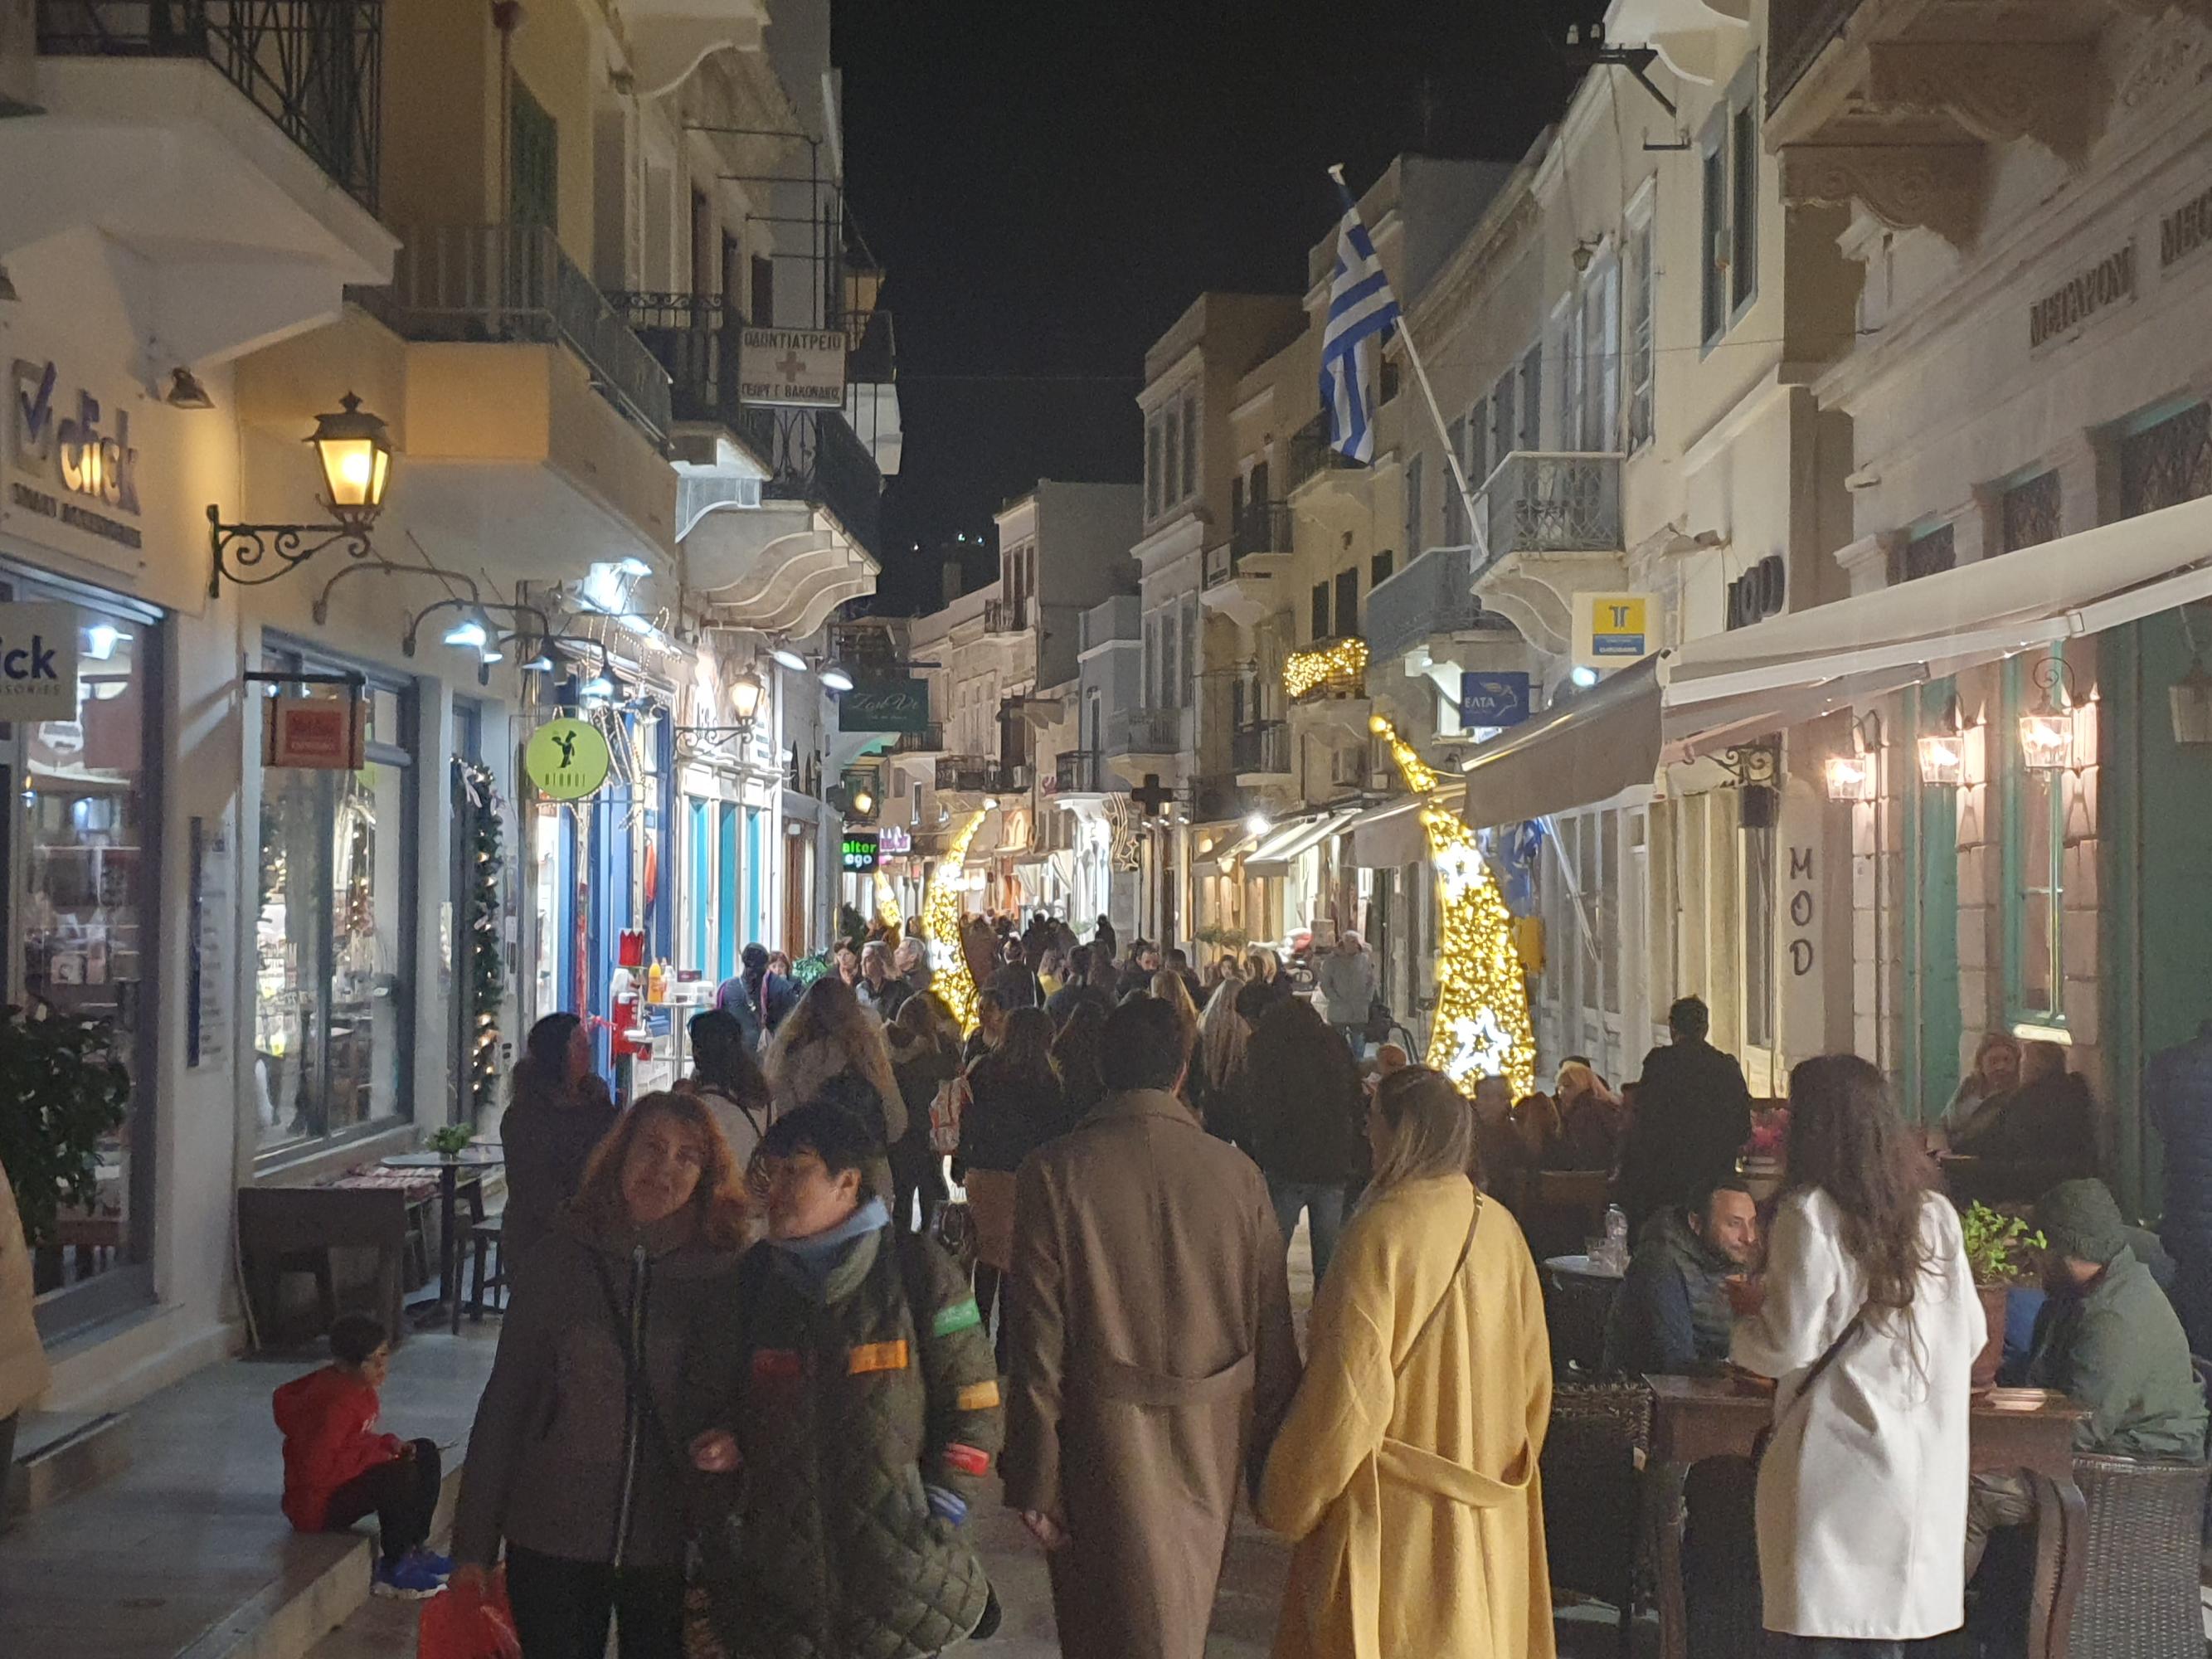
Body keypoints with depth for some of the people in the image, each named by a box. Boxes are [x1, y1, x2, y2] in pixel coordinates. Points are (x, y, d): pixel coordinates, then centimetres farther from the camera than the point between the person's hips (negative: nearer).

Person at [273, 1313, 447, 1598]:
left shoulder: (358, 1386, 1)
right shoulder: (336, 1402, -29)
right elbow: (315, 1471, -32)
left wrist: (388, 1444, -5)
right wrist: (377, 1452, -23)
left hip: (345, 1479, 10)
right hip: (316, 1503, -10)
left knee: (425, 1454, 6)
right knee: (400, 1476, -28)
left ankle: (416, 1548, 12)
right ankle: (391, 1571, -12)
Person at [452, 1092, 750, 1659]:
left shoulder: (723, 1276, -3)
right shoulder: (564, 1259, -2)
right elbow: (504, 1400, 1)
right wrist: (473, 1543, 0)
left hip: (669, 1548, 0)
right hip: (553, 1543, 0)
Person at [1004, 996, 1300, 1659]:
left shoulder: (1053, 1174, -11)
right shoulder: (1238, 1175, -5)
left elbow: (1038, 1342, -12)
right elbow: (1271, 1336, -2)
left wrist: (1034, 1479, -6)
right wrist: (1270, 1457, 9)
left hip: (1105, 1448, -3)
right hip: (1211, 1448, 3)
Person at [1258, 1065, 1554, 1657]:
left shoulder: (1383, 1230, -18)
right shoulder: (1499, 1227, 0)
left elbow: (1348, 1392, -18)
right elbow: (1535, 1375, 8)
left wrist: (1285, 1501, -6)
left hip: (1394, 1519, -6)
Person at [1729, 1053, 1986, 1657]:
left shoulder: (1810, 1214, -11)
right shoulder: (1935, 1213, 6)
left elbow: (1787, 1348, -12)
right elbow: (1971, 1337, 13)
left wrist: (1748, 1311, 8)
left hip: (1835, 1458, -6)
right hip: (1921, 1463, 6)